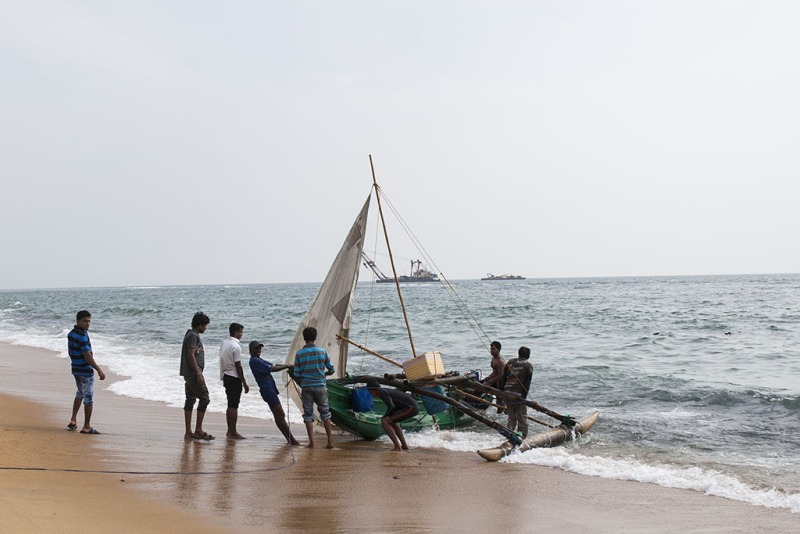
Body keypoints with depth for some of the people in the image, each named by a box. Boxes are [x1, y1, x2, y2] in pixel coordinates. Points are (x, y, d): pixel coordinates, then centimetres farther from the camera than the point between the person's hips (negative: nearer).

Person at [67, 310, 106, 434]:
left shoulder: (71, 334, 7)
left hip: (75, 369, 9)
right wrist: (99, 370, -22)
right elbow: (87, 356, -24)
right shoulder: (82, 336, -21)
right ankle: (86, 427, 3)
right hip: (86, 370, -9)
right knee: (89, 398, -1)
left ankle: (73, 420, 25)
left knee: (80, 393, 26)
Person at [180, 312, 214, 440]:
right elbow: (190, 355, -21)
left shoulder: (191, 334, 18)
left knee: (190, 400, 9)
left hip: (189, 374, 11)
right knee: (204, 398, -8)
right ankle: (198, 431, -7)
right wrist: (198, 374, -22)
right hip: (193, 373, -11)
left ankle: (188, 432, 11)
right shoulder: (193, 336, -14)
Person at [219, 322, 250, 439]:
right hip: (234, 378, -9)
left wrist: (224, 378, 20)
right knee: (234, 406, -5)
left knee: (230, 405, 15)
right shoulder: (235, 346, -17)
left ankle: (229, 431, 20)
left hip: (226, 377, 9)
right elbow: (238, 367, -17)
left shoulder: (224, 344, 10)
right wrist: (244, 383, -12)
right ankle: (233, 433, -3)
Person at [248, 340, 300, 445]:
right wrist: (287, 366, -8)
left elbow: (273, 365, 18)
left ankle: (290, 439, 12)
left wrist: (286, 366, 5)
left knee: (279, 416, 10)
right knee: (280, 416, -9)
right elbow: (271, 369, -16)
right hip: (267, 389, -11)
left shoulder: (258, 360, 20)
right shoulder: (254, 361, -13)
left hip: (270, 390, 11)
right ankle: (291, 439, -9)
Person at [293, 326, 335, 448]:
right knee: (325, 413, 11)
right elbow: (331, 370, 4)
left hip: (306, 387, -1)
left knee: (308, 414, 6)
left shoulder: (299, 354, -5)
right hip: (320, 386, 1)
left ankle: (311, 442, 2)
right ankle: (330, 440, 10)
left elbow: (297, 374, -2)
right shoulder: (322, 351, -2)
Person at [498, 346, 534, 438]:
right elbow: (527, 383, -7)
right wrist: (524, 396, -6)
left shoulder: (510, 362, 11)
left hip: (507, 393, 4)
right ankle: (522, 437, 7)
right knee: (522, 418, 7)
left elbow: (502, 379, 9)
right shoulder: (528, 366, 0)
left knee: (511, 418, 15)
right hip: (519, 395, -4)